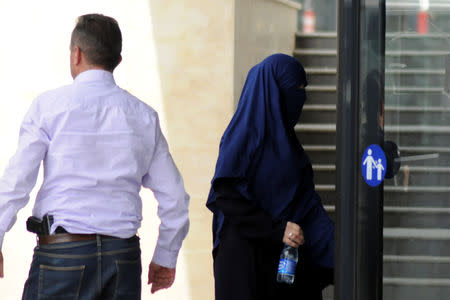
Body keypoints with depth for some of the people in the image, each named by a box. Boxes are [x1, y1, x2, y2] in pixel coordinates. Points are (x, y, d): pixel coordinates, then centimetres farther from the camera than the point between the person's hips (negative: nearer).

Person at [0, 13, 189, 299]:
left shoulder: (49, 106, -3)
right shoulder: (144, 115, 8)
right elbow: (174, 197, 10)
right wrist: (165, 258, 21)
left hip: (62, 253, -4)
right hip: (124, 256, 4)